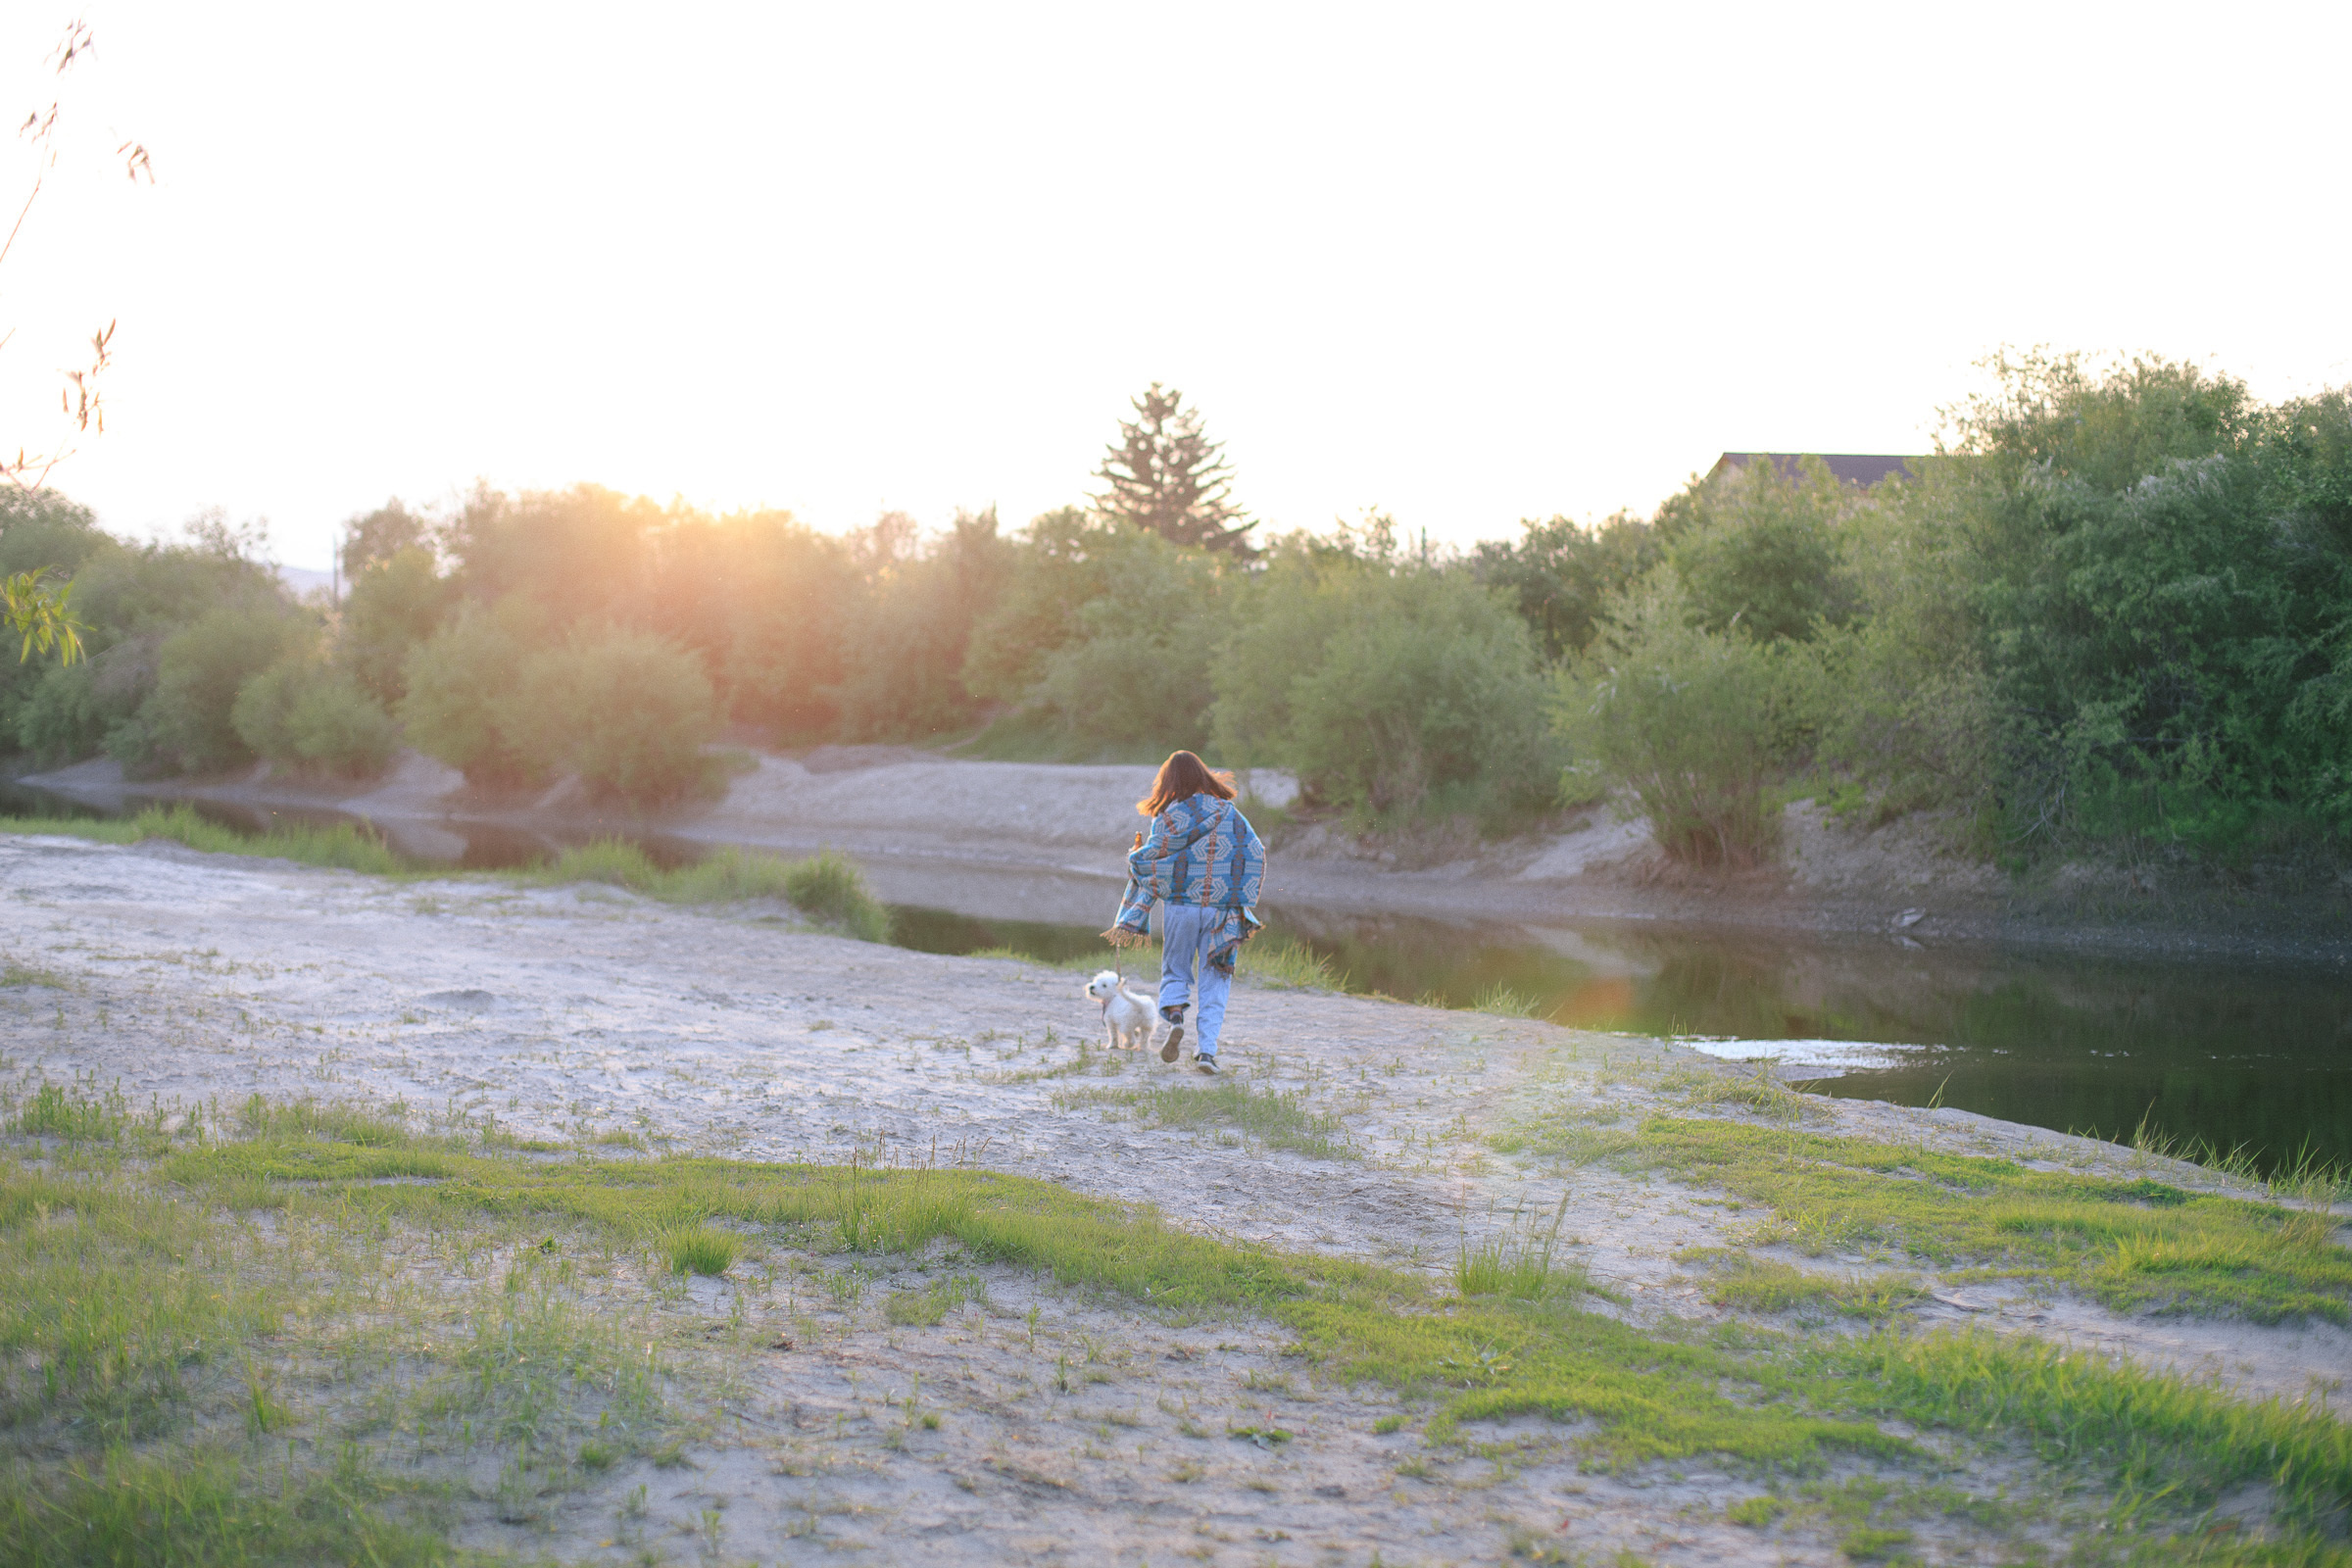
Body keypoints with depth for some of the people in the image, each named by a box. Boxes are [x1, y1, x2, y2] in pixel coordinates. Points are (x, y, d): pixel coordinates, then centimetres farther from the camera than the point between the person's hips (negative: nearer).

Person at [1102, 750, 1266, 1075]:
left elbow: (1150, 865, -5)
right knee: (1214, 981, 7)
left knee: (1175, 972, 15)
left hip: (1180, 905, -1)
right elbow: (1256, 854, 1)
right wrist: (1244, 902, 6)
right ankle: (1206, 1050, -4)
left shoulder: (1168, 817, -4)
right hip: (1222, 909, 1)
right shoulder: (1229, 812, 5)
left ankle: (1174, 1017, -14)